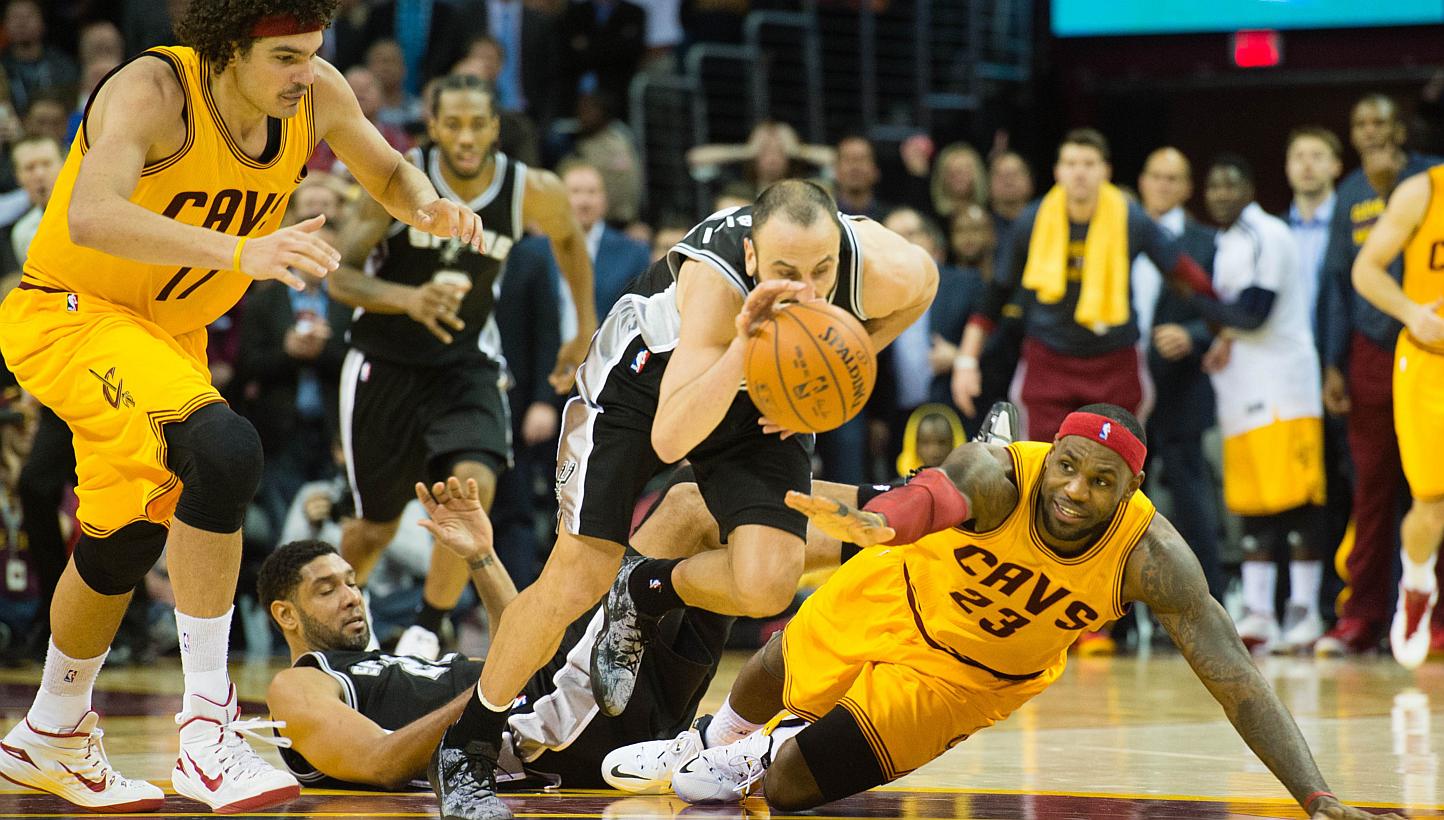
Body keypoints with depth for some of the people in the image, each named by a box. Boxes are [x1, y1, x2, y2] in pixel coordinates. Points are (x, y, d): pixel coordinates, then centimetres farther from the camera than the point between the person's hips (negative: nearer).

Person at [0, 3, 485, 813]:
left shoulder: (317, 94, -10)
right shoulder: (154, 90, -29)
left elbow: (389, 172, 10)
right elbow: (90, 218, -46)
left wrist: (428, 208, -15)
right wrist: (238, 251, -57)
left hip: (173, 332, 8)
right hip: (70, 313, -8)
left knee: (128, 539, 19)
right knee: (223, 447, -31)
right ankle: (207, 719, -25)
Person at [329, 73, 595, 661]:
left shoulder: (533, 191, -14)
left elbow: (568, 239, 10)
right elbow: (339, 276, -20)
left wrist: (586, 332, 10)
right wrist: (409, 299, -38)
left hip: (465, 364, 1)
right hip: (385, 364, -1)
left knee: (475, 485, -27)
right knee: (375, 528, 9)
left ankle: (425, 633, -10)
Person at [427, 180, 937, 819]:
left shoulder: (889, 271, -32)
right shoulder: (716, 276, -42)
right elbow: (668, 439, -48)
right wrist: (743, 346, -62)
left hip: (763, 396, 4)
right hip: (650, 368, -3)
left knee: (766, 585, -18)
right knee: (578, 574, -9)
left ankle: (641, 595, 15)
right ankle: (466, 755, 8)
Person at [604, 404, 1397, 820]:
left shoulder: (1150, 556, -34)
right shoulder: (997, 475, -38)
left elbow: (1235, 678, -35)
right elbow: (937, 493, -62)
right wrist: (876, 522, -87)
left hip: (968, 675, 0)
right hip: (897, 595, 0)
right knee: (761, 692, 26)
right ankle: (717, 743, 63)